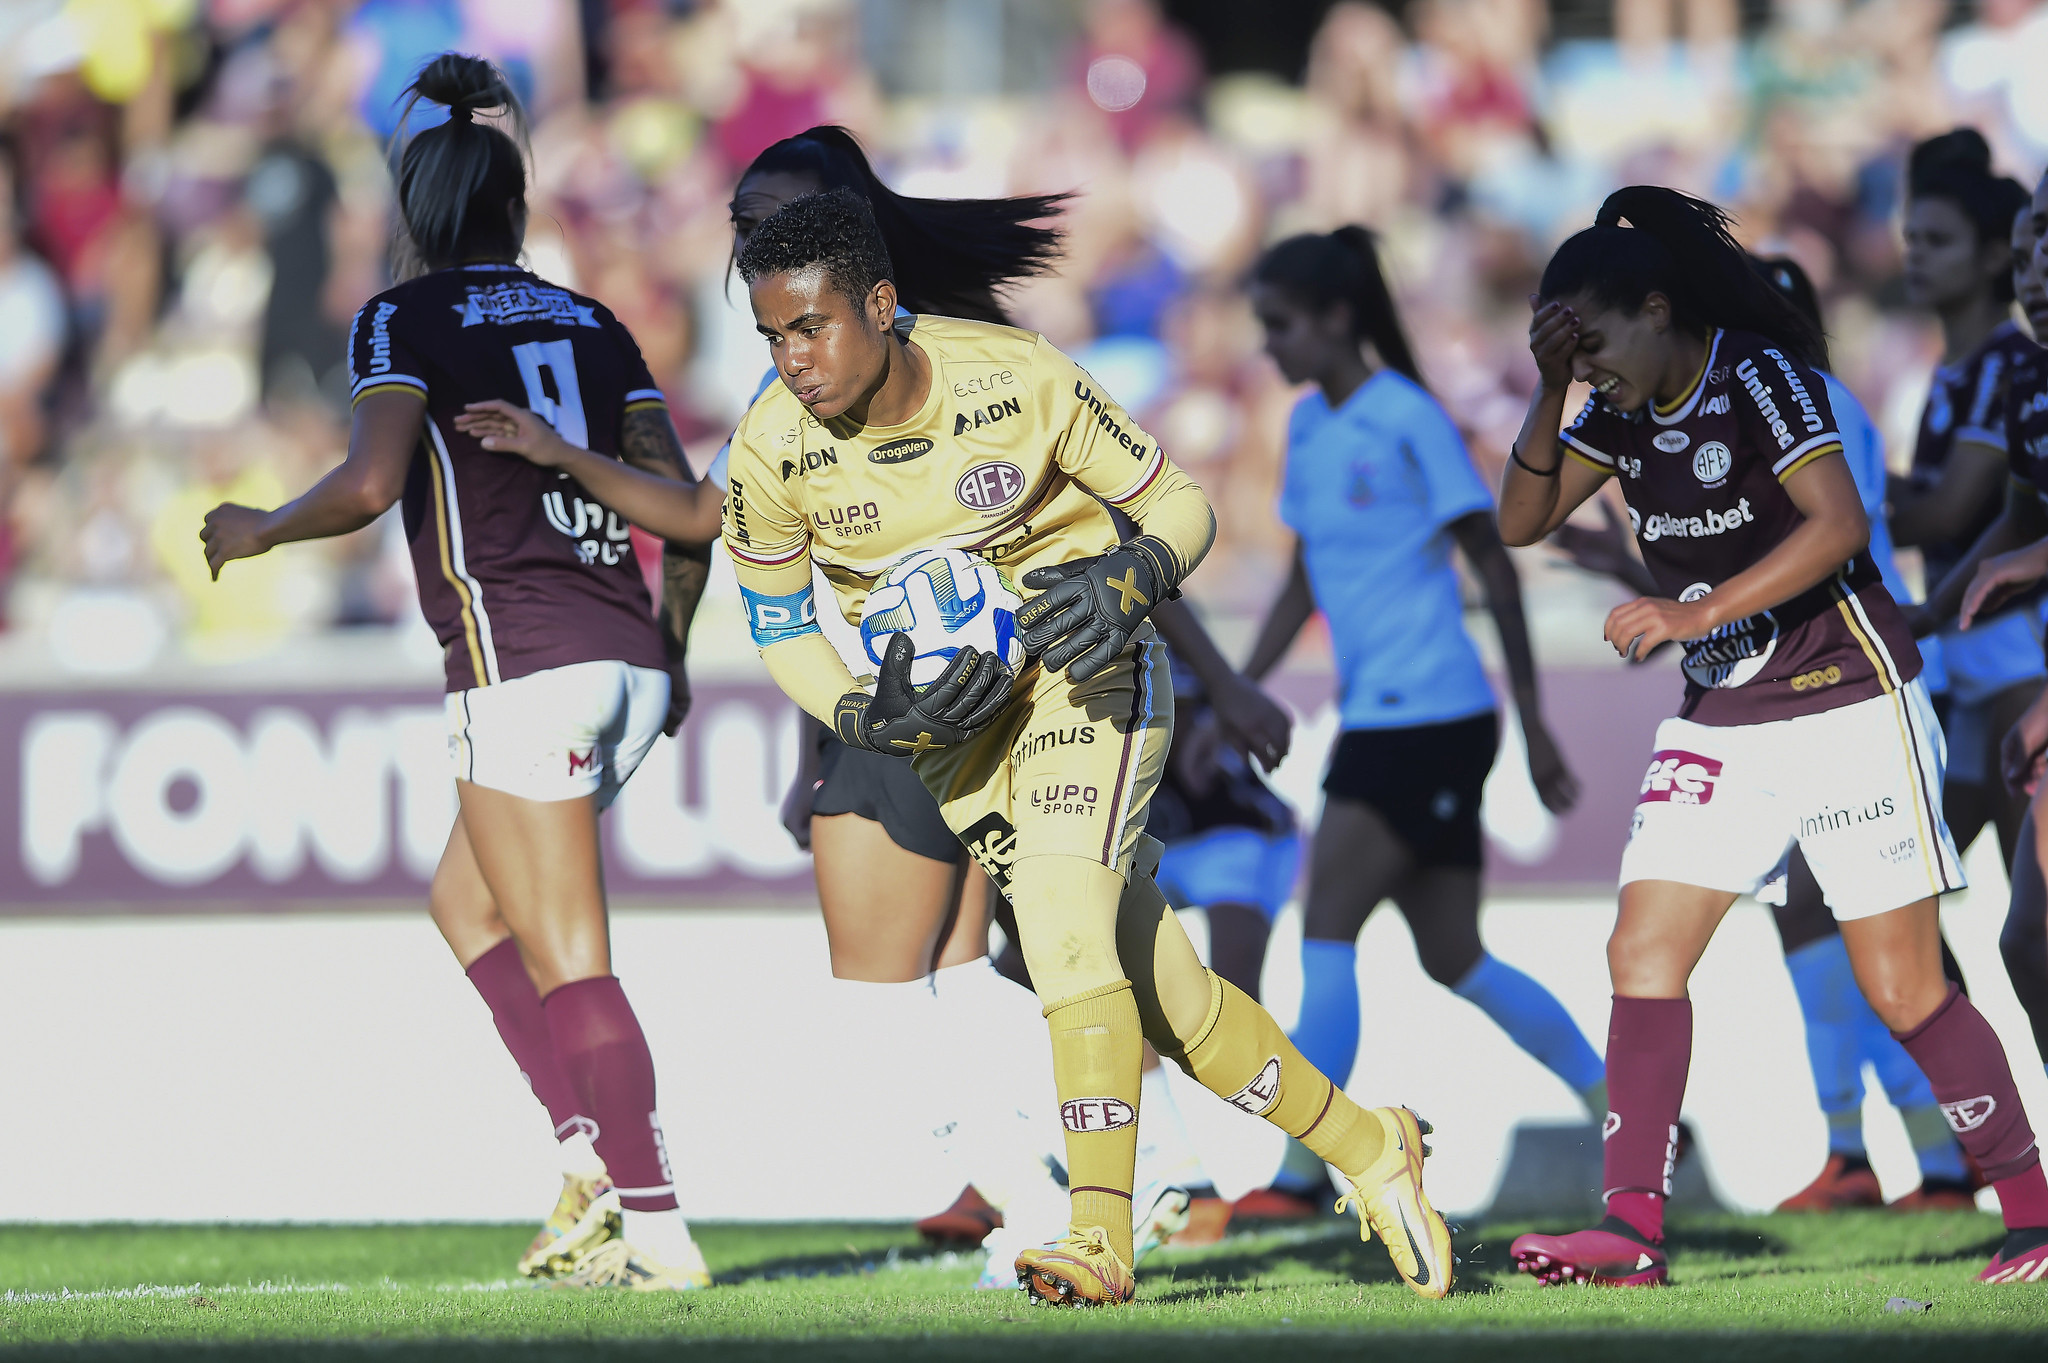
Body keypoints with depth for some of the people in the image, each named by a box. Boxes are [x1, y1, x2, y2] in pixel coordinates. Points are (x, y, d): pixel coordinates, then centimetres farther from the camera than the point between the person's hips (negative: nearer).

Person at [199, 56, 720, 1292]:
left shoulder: (404, 321, 1)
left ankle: (657, 1228, -9)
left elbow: (372, 482, -14)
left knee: (570, 966, -5)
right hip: (627, 661, 6)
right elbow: (689, 507, 11)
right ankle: (594, 1157, 10)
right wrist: (671, 646, 24)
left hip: (522, 665, -6)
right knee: (465, 900, 22)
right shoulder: (594, 324, 17)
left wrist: (259, 531, 3)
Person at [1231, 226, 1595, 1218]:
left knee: (1327, 932, -12)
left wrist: (1533, 721, -8)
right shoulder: (1309, 428, 13)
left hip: (1432, 717, -8)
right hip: (1376, 718, 8)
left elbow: (1493, 566, -8)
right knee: (1454, 960, 10)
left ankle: (1299, 1174, -11)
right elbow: (1304, 583, 21)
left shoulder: (1408, 421, -10)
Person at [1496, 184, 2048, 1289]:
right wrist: (1548, 395, -6)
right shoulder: (1622, 412, 7)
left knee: (1902, 990, -6)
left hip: (1848, 704, -7)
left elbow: (1838, 523, -26)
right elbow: (1522, 522, 8)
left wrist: (1694, 612, -28)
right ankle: (1632, 1232, -6)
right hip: (1721, 721, 7)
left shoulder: (1758, 377, -15)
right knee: (1642, 953, -5)